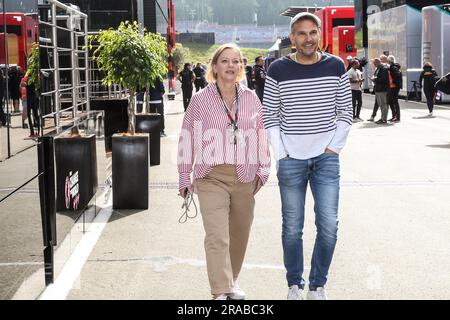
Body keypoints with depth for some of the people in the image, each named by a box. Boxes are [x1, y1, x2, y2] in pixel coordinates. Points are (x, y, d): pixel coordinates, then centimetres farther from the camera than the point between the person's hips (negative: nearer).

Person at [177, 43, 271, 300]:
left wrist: (263, 170, 10)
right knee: (217, 237, -13)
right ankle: (221, 292, -12)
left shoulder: (252, 99, 6)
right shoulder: (201, 99, -2)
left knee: (239, 235, 14)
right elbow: (187, 138, 2)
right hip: (211, 178, -3)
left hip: (244, 178, 3)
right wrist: (185, 177, 3)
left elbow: (262, 135, 14)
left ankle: (232, 281, 35)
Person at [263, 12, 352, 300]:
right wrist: (281, 154, -5)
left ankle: (318, 285, 16)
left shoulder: (336, 66, 2)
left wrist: (334, 147, -2)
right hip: (291, 160, -1)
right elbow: (270, 116, 1)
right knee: (292, 228, 5)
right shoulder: (279, 70, -2)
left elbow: (345, 112, 6)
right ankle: (294, 285, 21)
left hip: (327, 158, 1)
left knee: (329, 226, -1)